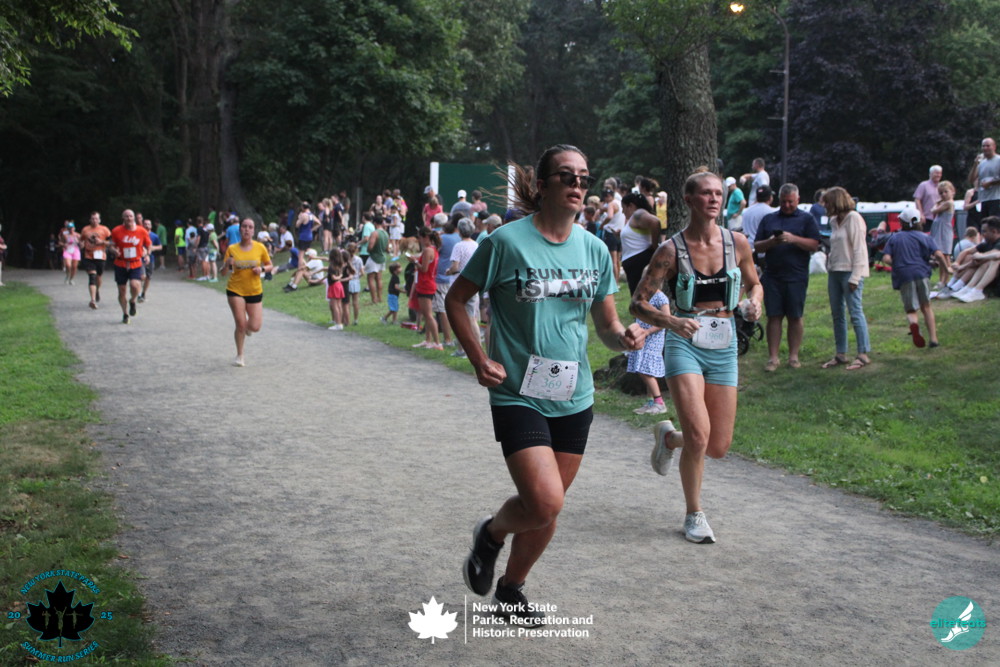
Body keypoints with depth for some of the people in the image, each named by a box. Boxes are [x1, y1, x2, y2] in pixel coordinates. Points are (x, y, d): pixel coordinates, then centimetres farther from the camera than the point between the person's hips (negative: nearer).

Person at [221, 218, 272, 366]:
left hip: (255, 292, 1)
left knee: (255, 327, -4)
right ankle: (239, 356, 13)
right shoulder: (232, 249, -5)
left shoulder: (260, 247, -5)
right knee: (240, 324, -8)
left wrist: (262, 269, -14)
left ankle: (247, 327, 35)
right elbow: (223, 273, -1)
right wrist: (227, 264, -23)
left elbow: (269, 265, 8)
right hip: (235, 290, -1)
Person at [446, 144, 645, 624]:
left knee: (547, 510, 13)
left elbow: (607, 324, 11)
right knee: (544, 503, -17)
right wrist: (479, 360, -9)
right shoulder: (507, 241, -11)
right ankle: (491, 534, 16)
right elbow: (456, 299, -1)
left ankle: (511, 587, 37)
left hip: (574, 398, 5)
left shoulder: (594, 250, 4)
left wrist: (625, 337, -11)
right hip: (518, 395, -5)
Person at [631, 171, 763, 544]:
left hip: (724, 346, 4)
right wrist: (672, 322, -24)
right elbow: (638, 304, -6)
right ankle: (694, 515, 8)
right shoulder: (671, 251, -7)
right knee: (698, 436, -17)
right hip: (685, 344, -4)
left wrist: (754, 303, -6)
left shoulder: (737, 243, 1)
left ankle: (668, 438, 37)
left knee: (718, 447, 3)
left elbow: (753, 283, 18)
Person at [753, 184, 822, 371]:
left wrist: (793, 239, -17)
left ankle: (794, 356, 12)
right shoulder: (768, 219, 15)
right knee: (773, 316, 1)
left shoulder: (806, 219, 7)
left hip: (796, 276, -2)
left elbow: (814, 245, -3)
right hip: (772, 275, 2)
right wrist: (770, 242, -10)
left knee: (795, 317, 3)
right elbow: (757, 246, 11)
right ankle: (773, 357, 4)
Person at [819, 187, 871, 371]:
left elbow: (859, 249, -13)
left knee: (855, 312, -7)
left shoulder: (853, 218, -8)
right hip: (834, 271, 8)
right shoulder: (834, 221, 16)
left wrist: (854, 277, -17)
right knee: (837, 314, 9)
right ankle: (840, 354, 16)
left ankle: (863, 355, -3)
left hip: (850, 271, -8)